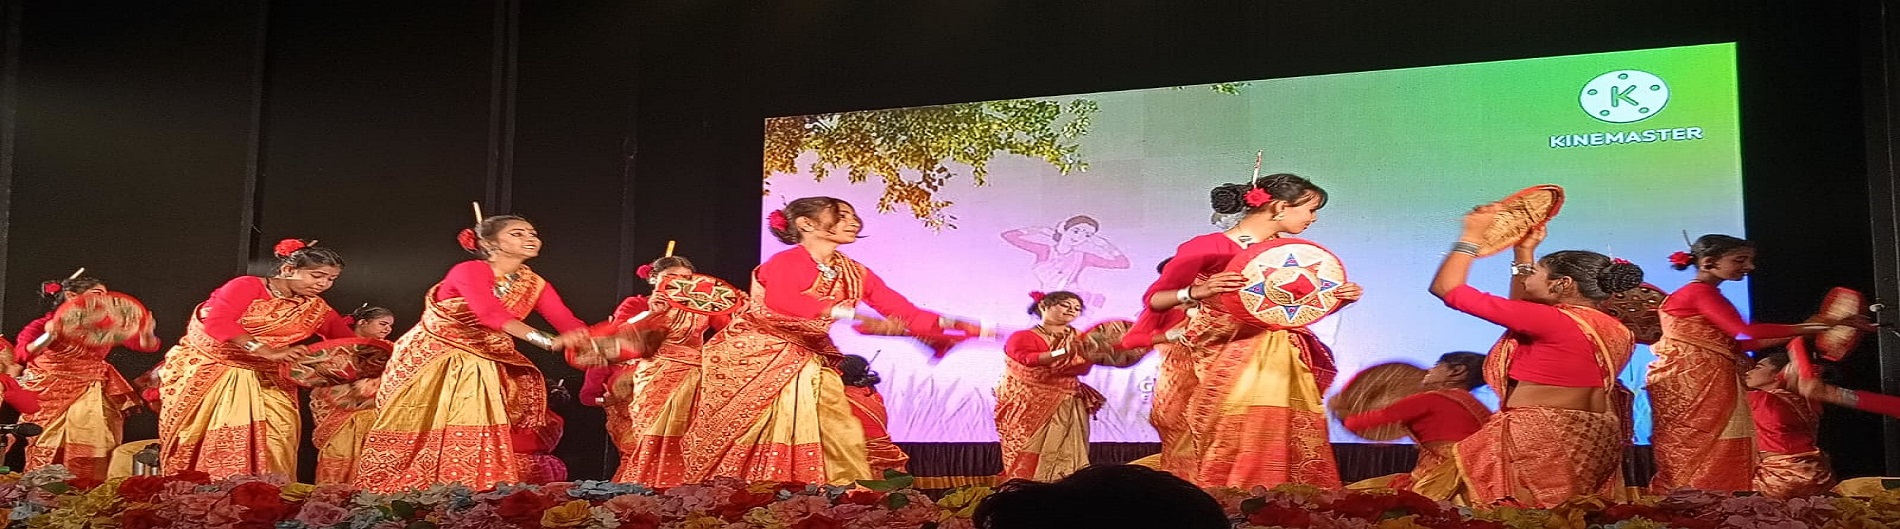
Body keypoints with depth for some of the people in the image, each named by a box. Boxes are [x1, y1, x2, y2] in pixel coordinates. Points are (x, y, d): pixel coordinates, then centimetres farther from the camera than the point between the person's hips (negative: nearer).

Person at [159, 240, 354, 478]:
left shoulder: (318, 309, 2)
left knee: (272, 445, -9)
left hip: (263, 381, 4)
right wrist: (267, 351, -34)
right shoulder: (247, 287, -13)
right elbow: (217, 323, -27)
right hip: (207, 371, -4)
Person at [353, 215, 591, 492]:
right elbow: (491, 314, -36)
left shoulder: (536, 286, 1)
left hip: (482, 367, 6)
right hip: (431, 359, -6)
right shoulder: (469, 271, -19)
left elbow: (569, 323, -11)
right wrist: (549, 341, -47)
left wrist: (590, 343, -35)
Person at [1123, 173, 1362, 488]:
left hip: (1280, 367, 6)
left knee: (1289, 459, 1)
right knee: (1227, 460, -7)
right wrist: (1197, 292, -25)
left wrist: (1340, 299, 0)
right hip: (1224, 366, -5)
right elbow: (1155, 299, -6)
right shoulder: (1207, 248, -7)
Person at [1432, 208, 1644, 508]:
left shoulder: (1553, 321, -16)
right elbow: (1520, 309, 26)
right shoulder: (1615, 330, 8)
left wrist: (1472, 235, 1)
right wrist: (1524, 253, 27)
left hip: (1534, 442, -9)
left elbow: (1447, 288, -11)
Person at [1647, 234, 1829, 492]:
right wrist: (1807, 329, -17)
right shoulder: (1700, 292, -11)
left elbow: (1729, 344, 13)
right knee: (1697, 456, -8)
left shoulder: (1705, 295, 19)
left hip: (1707, 386, 9)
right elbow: (1746, 331, -22)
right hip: (1691, 385, -9)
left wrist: (1788, 337, 8)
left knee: (1715, 457, 6)